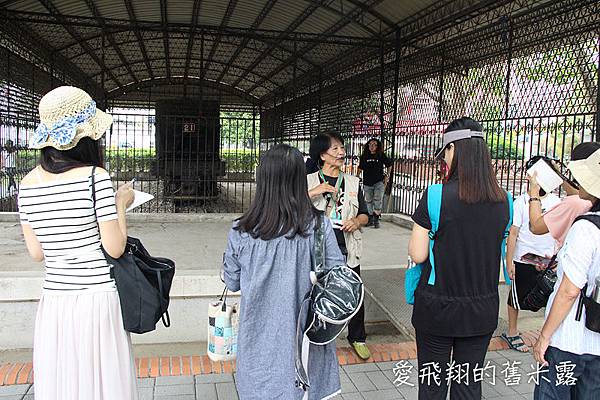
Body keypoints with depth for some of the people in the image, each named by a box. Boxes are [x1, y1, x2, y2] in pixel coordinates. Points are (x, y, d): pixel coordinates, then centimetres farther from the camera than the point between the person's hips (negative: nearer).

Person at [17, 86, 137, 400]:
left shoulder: (28, 184, 3)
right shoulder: (96, 177, -13)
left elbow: (36, 253, 9)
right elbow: (115, 248, -12)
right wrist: (120, 203, 1)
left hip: (53, 301, 5)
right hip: (98, 299, -5)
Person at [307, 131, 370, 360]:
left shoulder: (352, 182, 9)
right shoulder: (310, 181, 0)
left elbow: (365, 215, 14)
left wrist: (357, 221, -8)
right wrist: (314, 192, -20)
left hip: (347, 249, 3)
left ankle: (357, 338, 31)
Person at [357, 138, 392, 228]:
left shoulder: (381, 156, 0)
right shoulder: (364, 156, 5)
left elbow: (389, 166, 11)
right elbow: (360, 168, 13)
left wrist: (387, 176, 4)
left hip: (379, 182, -2)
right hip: (367, 183, 3)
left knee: (378, 201, -9)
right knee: (369, 201, 10)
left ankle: (376, 220, -1)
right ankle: (370, 219, 22)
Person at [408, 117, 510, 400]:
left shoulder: (437, 196, -18)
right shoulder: (502, 200, -3)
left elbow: (417, 255, -14)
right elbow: (500, 251, 9)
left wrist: (422, 229, 4)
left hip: (438, 307, -4)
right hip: (482, 310, 5)